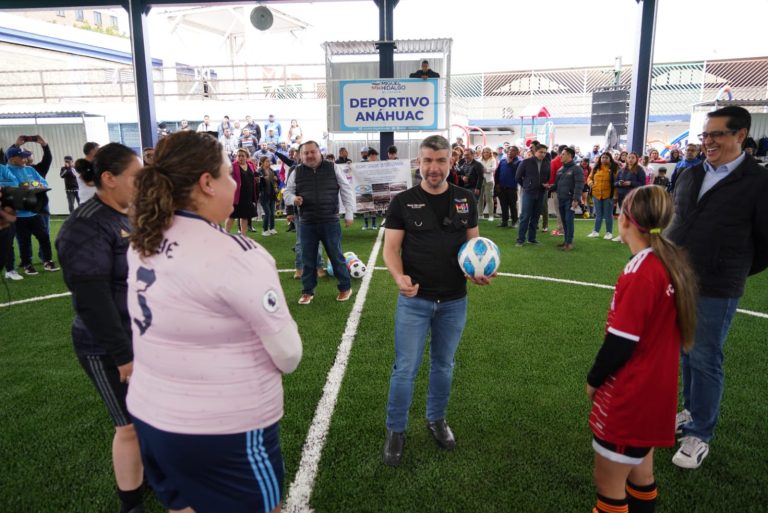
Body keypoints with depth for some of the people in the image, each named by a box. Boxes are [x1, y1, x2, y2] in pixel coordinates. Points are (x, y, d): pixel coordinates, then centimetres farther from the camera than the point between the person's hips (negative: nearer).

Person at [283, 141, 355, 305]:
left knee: (336, 256, 7)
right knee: (308, 259, 9)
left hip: (330, 222, -2)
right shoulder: (296, 172, 4)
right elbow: (287, 192, 13)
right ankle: (307, 291, 23)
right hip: (306, 224, 2)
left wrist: (349, 213, 1)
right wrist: (293, 199, -10)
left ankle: (345, 288, 23)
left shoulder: (332, 168, -1)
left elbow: (346, 190, 3)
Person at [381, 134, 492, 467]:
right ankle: (396, 431, 22)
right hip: (414, 300, -2)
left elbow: (474, 242, 9)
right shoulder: (403, 202, -5)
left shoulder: (465, 200, 2)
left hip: (454, 301, 3)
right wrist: (399, 277, -26)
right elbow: (391, 247, -6)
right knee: (405, 369, 2)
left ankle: (436, 420, 40)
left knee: (443, 365, 18)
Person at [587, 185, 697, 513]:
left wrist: (593, 380, -5)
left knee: (608, 482, 8)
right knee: (640, 471, 24)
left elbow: (620, 342, -22)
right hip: (656, 390, 9)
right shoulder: (673, 261, 1)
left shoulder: (640, 273, -25)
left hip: (629, 397, -8)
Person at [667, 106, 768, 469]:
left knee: (704, 360, 2)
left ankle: (700, 434, 16)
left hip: (714, 290, -6)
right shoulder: (690, 176, 8)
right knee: (686, 353, 17)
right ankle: (694, 411, 36)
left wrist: (735, 272, 6)